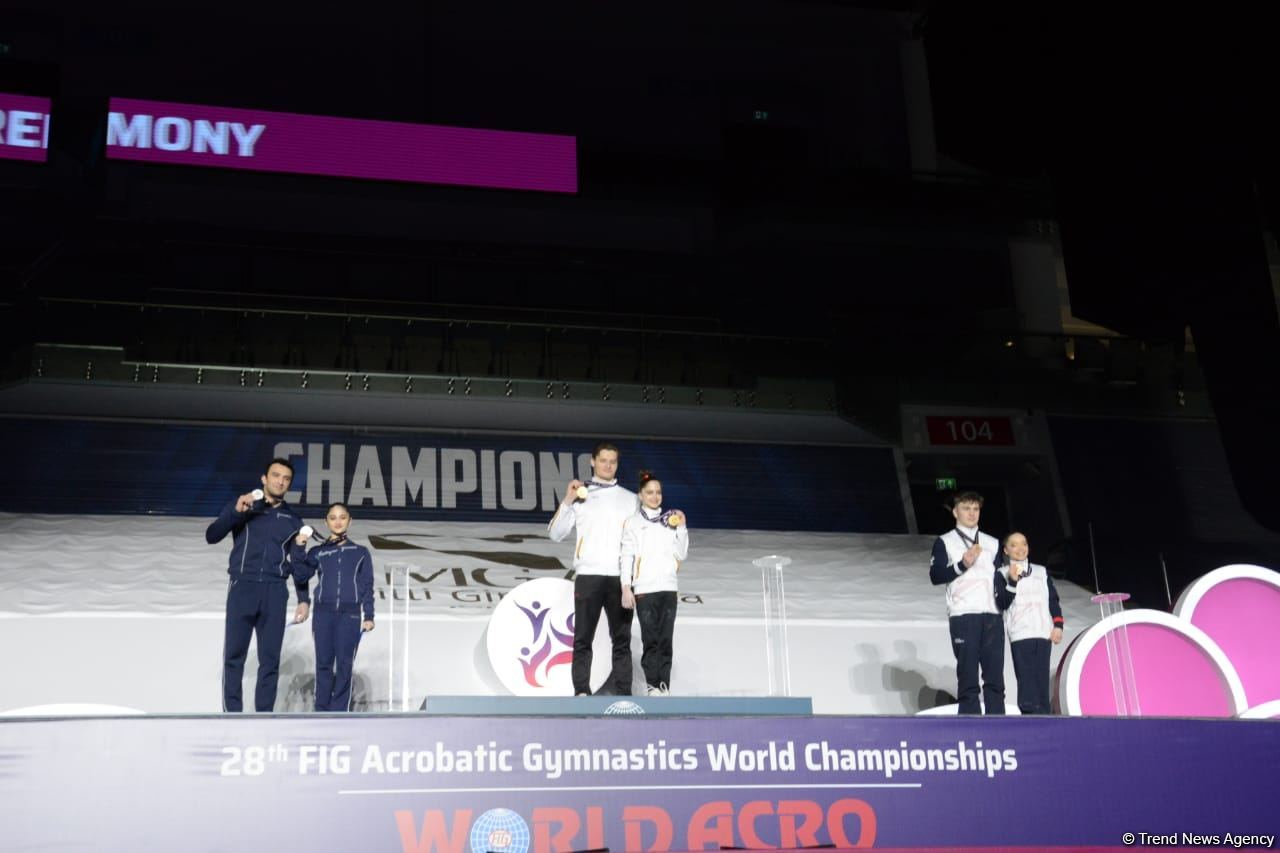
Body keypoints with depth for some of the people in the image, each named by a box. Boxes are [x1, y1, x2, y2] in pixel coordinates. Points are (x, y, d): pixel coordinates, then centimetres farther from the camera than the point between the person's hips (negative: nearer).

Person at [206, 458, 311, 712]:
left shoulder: (292, 519, 16)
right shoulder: (242, 506, 7)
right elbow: (212, 536, -5)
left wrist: (303, 599, 10)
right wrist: (235, 511, -19)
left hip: (275, 591, 2)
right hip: (242, 587, -2)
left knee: (270, 658, 0)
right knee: (234, 655, -6)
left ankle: (264, 717, 4)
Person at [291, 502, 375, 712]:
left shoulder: (361, 553, 11)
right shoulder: (317, 552, 12)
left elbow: (367, 586, 8)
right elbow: (302, 577, 0)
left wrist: (368, 616, 1)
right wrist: (298, 550, -11)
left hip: (350, 615, -1)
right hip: (323, 613, 1)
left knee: (345, 664, -5)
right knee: (323, 663, -1)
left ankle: (339, 713, -3)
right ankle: (322, 713, 4)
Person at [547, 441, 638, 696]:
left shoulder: (629, 499, 14)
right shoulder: (580, 495, 10)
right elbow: (556, 534, 5)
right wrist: (567, 501, -6)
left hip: (620, 577, 1)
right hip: (588, 575, -1)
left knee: (622, 639, 1)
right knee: (583, 638, -3)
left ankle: (623, 694, 2)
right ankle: (581, 692, -4)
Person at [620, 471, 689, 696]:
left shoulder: (670, 520, 13)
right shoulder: (633, 523, 3)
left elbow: (681, 555, 11)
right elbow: (627, 556, -2)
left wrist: (682, 529, 1)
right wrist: (626, 588, -9)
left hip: (668, 588, 3)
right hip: (645, 589, -3)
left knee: (666, 639, 1)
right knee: (651, 639, -5)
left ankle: (664, 685, 2)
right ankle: (653, 684, 0)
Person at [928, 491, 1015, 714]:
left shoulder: (992, 543, 21)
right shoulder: (945, 542, 8)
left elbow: (999, 578, 19)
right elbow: (935, 576, -2)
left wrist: (1005, 597, 1)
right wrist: (962, 565, -13)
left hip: (992, 616, 4)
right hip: (963, 617, -4)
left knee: (995, 678, 0)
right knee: (968, 678, -7)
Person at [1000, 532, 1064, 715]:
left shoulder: (1041, 572, 18)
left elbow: (1054, 600, 16)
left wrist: (1058, 625, 3)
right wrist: (1012, 581, -17)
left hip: (1043, 633, 3)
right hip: (1020, 635, -3)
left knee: (1042, 682, -1)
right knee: (1027, 684, -12)